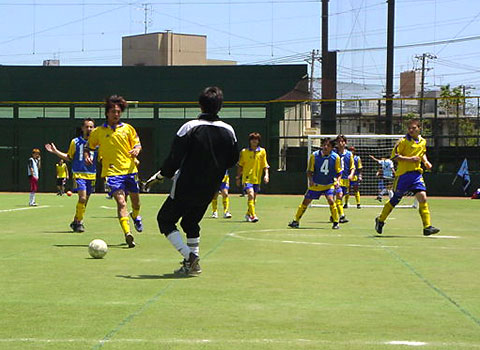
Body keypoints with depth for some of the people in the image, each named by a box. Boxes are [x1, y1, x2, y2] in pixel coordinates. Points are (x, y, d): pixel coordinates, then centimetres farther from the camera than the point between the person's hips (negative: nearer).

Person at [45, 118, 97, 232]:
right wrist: (55, 151, 4)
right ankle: (79, 222, -7)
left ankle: (76, 222, 24)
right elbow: (69, 157, 13)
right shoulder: (75, 142, 3)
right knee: (82, 198, -18)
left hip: (91, 175, 3)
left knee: (85, 200, 8)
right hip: (79, 174, -3)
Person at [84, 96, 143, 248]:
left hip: (130, 170, 3)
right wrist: (87, 156, -5)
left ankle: (136, 217, 51)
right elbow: (88, 147, 16)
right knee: (121, 202, -17)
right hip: (112, 172, -3)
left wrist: (136, 150, -10)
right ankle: (127, 234, -25)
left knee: (135, 198, 16)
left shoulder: (128, 128, 9)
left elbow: (137, 143, 13)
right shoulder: (98, 131, 6)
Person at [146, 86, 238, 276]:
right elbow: (232, 160, 10)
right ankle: (193, 264, 16)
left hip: (186, 187, -5)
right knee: (191, 223, 23)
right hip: (209, 190, 5)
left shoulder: (190, 127, -15)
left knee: (165, 219, 7)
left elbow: (174, 159, -16)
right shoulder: (228, 131, -1)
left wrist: (158, 176, -3)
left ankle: (189, 256, -8)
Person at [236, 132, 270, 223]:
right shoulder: (244, 152, 1)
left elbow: (265, 165, 7)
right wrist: (238, 177, 7)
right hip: (247, 178, -3)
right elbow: (240, 165, 8)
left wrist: (266, 175, -6)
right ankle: (253, 215, -24)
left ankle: (248, 214, 29)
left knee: (253, 198, 10)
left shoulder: (262, 151, 5)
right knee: (251, 195, -20)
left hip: (257, 178, 3)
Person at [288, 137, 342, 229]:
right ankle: (296, 221, 21)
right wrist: (310, 179, -20)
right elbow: (309, 171, -3)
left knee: (330, 200, -24)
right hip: (316, 184, 2)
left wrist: (338, 181, -20)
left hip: (329, 184, -1)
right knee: (306, 201, 3)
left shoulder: (336, 157, -11)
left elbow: (339, 172, -1)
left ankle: (336, 223, -9)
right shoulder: (314, 155, -10)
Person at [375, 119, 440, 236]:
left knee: (422, 198, -11)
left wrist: (426, 162, 10)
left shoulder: (423, 141, 10)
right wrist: (410, 159, -21)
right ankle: (380, 220, 26)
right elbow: (394, 155, -12)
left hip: (416, 173, 4)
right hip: (403, 174, -4)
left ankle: (427, 227, -10)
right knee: (395, 199, 5)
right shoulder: (404, 141, -9)